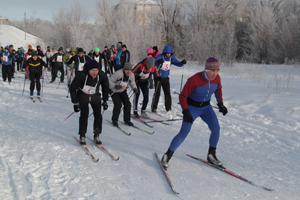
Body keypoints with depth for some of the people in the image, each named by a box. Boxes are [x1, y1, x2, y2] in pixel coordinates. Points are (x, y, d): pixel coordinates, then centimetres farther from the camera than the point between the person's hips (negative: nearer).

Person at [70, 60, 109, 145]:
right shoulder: (81, 75, -28)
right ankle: (82, 136, 0)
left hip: (95, 96, 3)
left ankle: (96, 136, 7)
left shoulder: (102, 75, -20)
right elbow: (72, 88, -15)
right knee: (84, 114, -15)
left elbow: (106, 87, 1)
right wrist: (75, 103, -16)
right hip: (83, 95, -2)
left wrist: (105, 101, 2)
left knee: (98, 115, -8)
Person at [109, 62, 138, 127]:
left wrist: (135, 88, -14)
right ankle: (114, 120, 2)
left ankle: (127, 120, 13)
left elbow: (132, 83, 7)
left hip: (123, 91, 6)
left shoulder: (131, 75, -11)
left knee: (128, 104, -5)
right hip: (114, 91, -5)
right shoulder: (118, 73, -30)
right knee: (118, 105, -18)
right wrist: (115, 86, -40)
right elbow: (109, 81, -24)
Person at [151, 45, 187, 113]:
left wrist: (182, 63, -20)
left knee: (167, 93, 1)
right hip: (158, 77, -4)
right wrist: (158, 62, -56)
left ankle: (169, 108, 10)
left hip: (166, 78, 4)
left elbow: (177, 63, 3)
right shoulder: (160, 57, -18)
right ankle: (154, 108, 8)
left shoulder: (171, 58, -2)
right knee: (157, 93, -5)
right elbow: (155, 63, -33)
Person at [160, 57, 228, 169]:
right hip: (192, 107, -5)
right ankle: (167, 155, 3)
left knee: (216, 128, -12)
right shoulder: (194, 80, -29)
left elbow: (218, 89, 13)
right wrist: (186, 111, -31)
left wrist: (220, 104, 7)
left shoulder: (217, 78, -12)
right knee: (184, 133, -12)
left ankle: (211, 156, 7)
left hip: (206, 107, 5)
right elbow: (182, 96, -21)